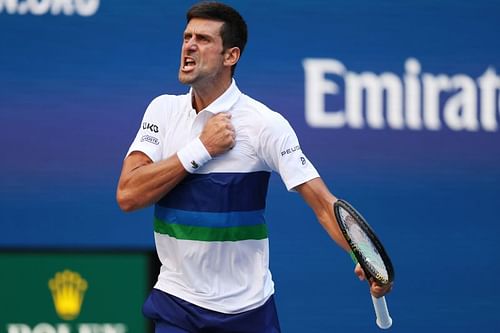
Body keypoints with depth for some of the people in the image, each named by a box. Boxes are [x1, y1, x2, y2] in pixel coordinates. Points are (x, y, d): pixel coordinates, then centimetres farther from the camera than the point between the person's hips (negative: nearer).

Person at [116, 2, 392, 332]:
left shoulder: (266, 124, -10)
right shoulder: (163, 110, 1)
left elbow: (323, 203, -15)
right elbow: (128, 195, -10)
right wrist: (201, 149, -15)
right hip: (175, 303, 2)